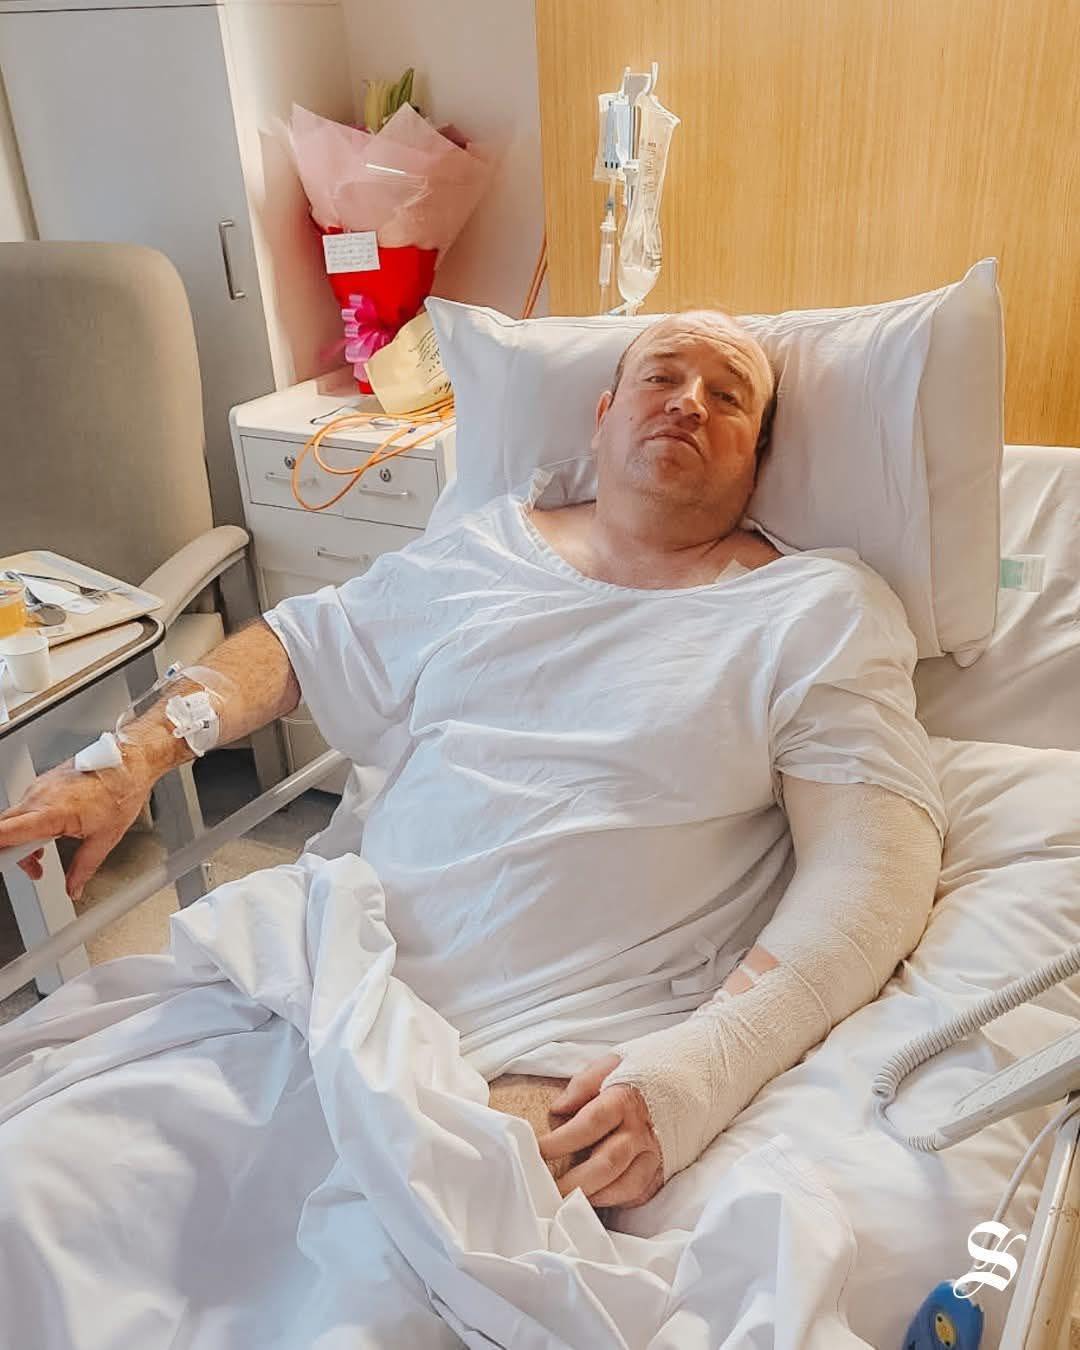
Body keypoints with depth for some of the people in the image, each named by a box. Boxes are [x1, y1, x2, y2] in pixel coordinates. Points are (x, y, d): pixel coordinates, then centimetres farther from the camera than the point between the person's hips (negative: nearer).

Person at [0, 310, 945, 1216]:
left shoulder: (823, 610, 2)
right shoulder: (485, 550, 15)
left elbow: (877, 860, -8)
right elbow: (294, 644, 23)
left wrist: (706, 1062, -23)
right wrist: (129, 760, 7)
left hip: (568, 1061, -3)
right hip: (343, 983, 4)